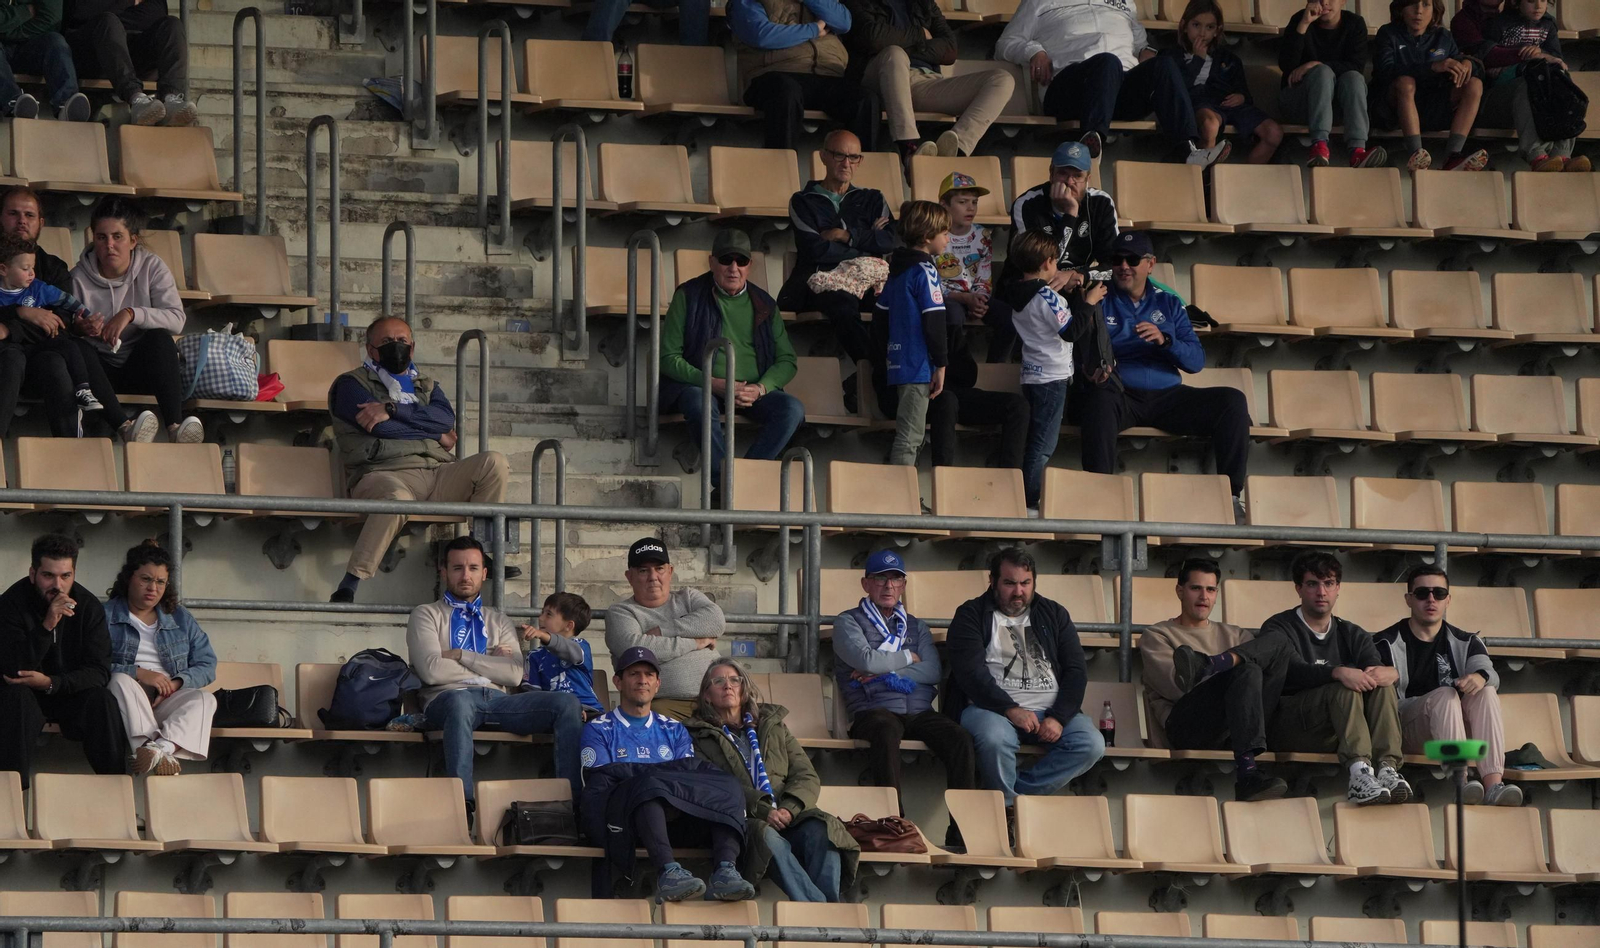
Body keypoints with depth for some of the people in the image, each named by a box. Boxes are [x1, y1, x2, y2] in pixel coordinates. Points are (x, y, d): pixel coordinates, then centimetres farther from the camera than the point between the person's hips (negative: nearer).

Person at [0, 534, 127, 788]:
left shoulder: (89, 607, -9)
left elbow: (99, 671, -12)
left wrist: (51, 683, -27)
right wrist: (46, 626, -39)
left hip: (71, 692, 2)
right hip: (26, 693, -2)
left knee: (102, 700, -28)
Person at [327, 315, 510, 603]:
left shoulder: (426, 386, 28)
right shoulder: (352, 384, 12)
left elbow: (447, 417, 3)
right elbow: (382, 428, -7)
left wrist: (392, 409, -9)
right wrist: (438, 435, 4)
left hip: (436, 474, 6)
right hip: (386, 473, -6)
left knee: (494, 463, -16)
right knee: (397, 499, -43)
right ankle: (347, 588, -44)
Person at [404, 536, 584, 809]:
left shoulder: (498, 621, 27)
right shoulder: (427, 615, 17)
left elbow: (514, 674, 8)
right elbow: (432, 671, -3)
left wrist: (461, 656, 1)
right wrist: (489, 663, 7)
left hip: (497, 700, 4)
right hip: (447, 701, -4)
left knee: (567, 702, -20)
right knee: (461, 702, -43)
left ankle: (572, 798, -31)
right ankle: (461, 804, -53)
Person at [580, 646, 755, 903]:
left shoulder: (674, 731, 29)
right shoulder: (599, 730, 17)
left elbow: (692, 771, 12)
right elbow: (599, 782, 0)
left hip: (670, 819, 4)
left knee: (727, 788, -21)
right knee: (650, 785, -37)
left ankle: (724, 872, -45)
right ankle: (668, 872, -56)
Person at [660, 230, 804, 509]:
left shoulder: (763, 304, 13)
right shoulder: (689, 296, 3)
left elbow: (786, 360, 11)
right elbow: (669, 358, -3)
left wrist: (760, 389, -11)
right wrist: (715, 383, -17)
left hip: (754, 390, 4)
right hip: (699, 384, -3)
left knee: (792, 409, -25)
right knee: (700, 403, -39)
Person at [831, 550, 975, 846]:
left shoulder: (916, 627, 26)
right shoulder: (849, 622, 14)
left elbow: (933, 671, 8)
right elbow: (866, 660, -6)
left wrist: (884, 674, -4)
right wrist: (908, 658, 8)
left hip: (919, 712, 4)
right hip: (876, 711, -4)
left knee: (960, 738, -27)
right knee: (886, 732, -41)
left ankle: (961, 831, -32)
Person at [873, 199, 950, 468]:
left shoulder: (897, 269, 14)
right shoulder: (925, 272, -12)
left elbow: (880, 315, 18)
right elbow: (934, 322, -17)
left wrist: (882, 360, 23)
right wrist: (940, 365, -11)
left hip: (897, 363, 9)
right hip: (919, 365, -9)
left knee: (911, 435, 15)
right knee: (910, 437, -9)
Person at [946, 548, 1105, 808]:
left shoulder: (1053, 615, 17)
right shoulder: (971, 615, 7)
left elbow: (1076, 670, 9)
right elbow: (971, 672, -7)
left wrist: (1058, 718, -8)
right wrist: (1009, 709, -21)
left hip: (1051, 711, 4)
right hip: (993, 708, -4)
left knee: (1092, 745, -25)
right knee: (995, 738, -39)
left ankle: (1008, 795, -18)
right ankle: (1008, 805, -12)